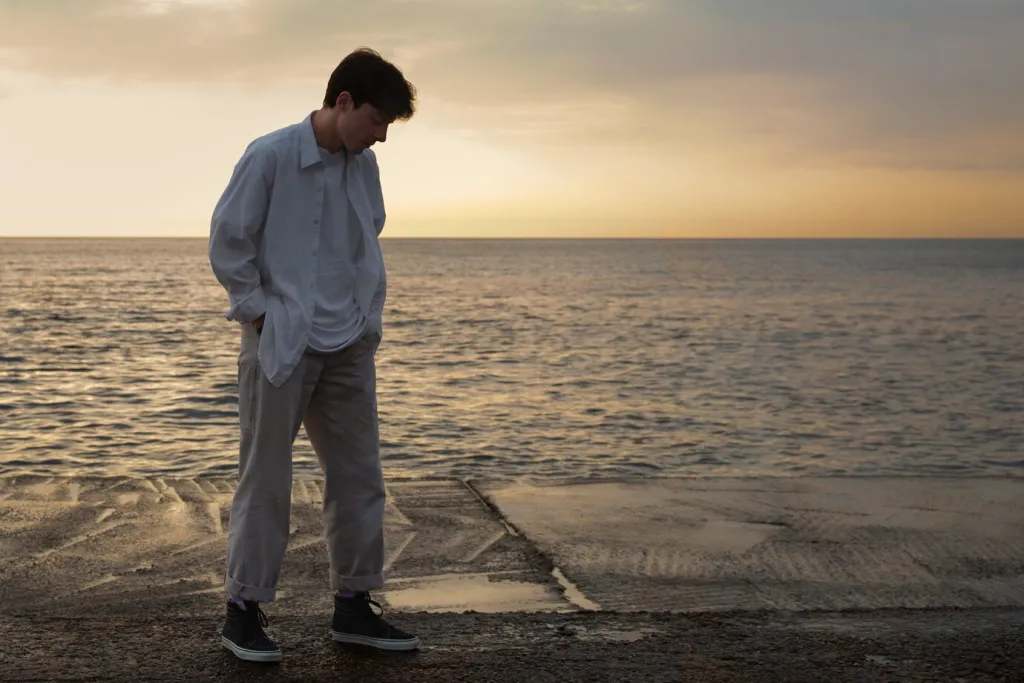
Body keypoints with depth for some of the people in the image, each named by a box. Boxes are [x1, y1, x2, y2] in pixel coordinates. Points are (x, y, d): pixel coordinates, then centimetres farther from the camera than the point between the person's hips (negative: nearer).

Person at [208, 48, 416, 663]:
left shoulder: (365, 166, 6)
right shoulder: (270, 157, -12)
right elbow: (229, 241, -9)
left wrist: (370, 317, 12)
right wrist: (259, 313, -8)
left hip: (348, 347, 6)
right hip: (281, 346, -6)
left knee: (360, 477, 8)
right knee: (266, 479, 0)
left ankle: (354, 605, 19)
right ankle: (244, 609, 12)